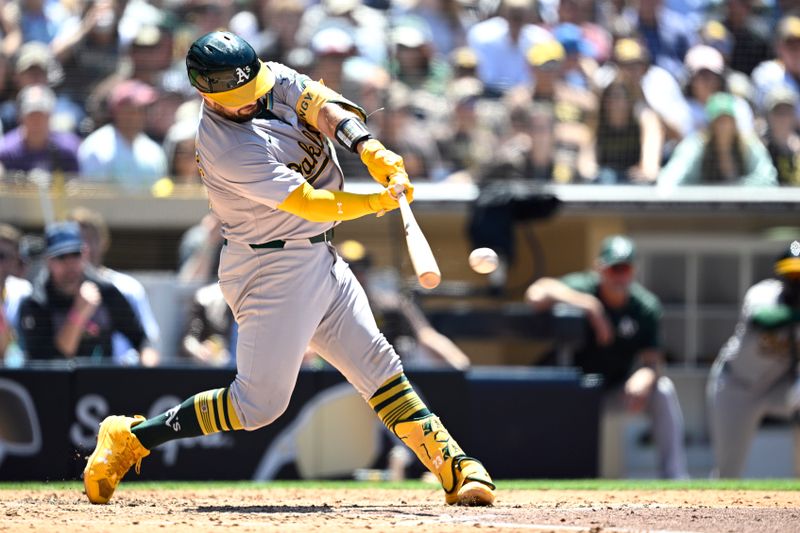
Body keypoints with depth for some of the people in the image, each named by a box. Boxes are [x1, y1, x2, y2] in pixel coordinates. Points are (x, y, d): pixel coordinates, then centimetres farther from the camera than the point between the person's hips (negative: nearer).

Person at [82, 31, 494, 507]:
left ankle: (451, 464, 10)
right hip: (272, 268, -8)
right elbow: (307, 204, -25)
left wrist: (369, 148, -31)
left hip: (318, 257, 8)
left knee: (376, 362, 8)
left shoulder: (272, 79, -1)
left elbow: (322, 106, -15)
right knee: (261, 400, -7)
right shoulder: (226, 147, -25)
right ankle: (130, 439, 2)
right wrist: (378, 202, -30)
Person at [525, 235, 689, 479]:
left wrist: (642, 379, -41)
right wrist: (588, 305, -44)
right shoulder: (582, 287, -18)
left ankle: (674, 474, -21)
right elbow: (536, 294, -37)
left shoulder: (646, 306, -11)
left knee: (663, 390, -24)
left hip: (617, 391, 2)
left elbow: (652, 360, -16)